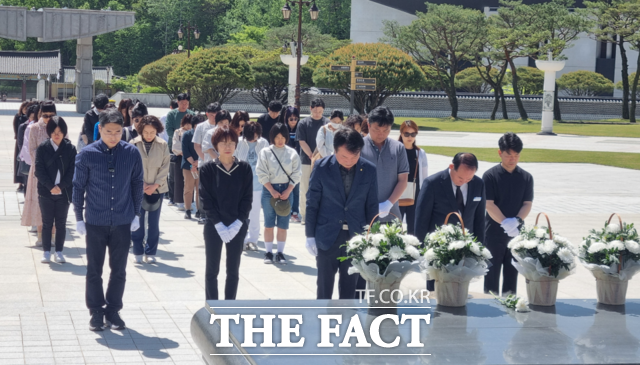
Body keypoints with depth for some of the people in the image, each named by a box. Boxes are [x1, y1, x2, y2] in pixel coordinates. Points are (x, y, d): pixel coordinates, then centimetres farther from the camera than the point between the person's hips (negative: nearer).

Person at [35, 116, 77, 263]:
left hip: (64, 192, 0)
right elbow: (39, 170, -4)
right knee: (47, 223, 5)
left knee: (61, 223, 5)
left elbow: (72, 171, -2)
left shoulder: (70, 149, 1)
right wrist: (50, 186, -14)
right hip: (46, 192, 0)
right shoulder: (42, 148, 0)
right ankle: (46, 252, 12)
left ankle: (59, 252, 12)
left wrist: (61, 186, -13)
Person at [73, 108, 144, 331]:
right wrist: (79, 218, 0)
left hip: (123, 222, 1)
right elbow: (78, 186, -1)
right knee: (94, 270, 7)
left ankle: (113, 311, 22)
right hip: (95, 222, -1)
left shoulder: (132, 153, -4)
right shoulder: (87, 154, -8)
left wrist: (136, 214, 7)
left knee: (119, 270, 9)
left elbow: (138, 184, 7)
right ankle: (96, 312, 20)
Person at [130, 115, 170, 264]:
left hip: (157, 189, 1)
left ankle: (151, 252, 14)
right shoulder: (134, 144, -5)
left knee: (154, 223, 5)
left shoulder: (162, 145, -2)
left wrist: (155, 185, -8)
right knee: (137, 221, 2)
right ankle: (137, 252, 12)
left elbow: (165, 167, 0)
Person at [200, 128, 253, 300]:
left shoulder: (244, 169, 0)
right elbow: (206, 200, -6)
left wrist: (238, 223, -11)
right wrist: (219, 225, -14)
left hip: (238, 227, 2)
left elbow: (247, 198, 0)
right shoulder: (207, 169, -4)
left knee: (233, 271, 8)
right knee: (212, 270, 4)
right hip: (214, 227, -1)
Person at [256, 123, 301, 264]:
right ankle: (268, 252, 9)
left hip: (286, 190, 1)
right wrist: (273, 191, -10)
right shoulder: (265, 152, 1)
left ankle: (280, 253, 9)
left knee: (283, 224, 2)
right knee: (269, 223, 2)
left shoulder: (292, 153, 4)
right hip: (269, 189, -1)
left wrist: (287, 191, -8)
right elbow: (262, 174, -3)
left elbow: (296, 175, 3)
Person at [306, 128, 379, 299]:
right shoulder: (322, 168, -7)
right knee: (324, 285, 8)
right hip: (327, 236, -1)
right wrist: (310, 235, -2)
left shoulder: (369, 170, -3)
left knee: (349, 287, 9)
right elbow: (312, 204, -2)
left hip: (355, 237, 1)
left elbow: (371, 206, 4)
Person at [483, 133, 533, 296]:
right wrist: (506, 223, -23)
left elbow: (527, 204, 2)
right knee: (492, 272, 2)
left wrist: (517, 221, -17)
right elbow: (489, 205, -11)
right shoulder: (490, 176, -6)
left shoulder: (526, 177, 5)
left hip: (517, 233, 3)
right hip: (494, 234, -3)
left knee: (512, 273, 8)